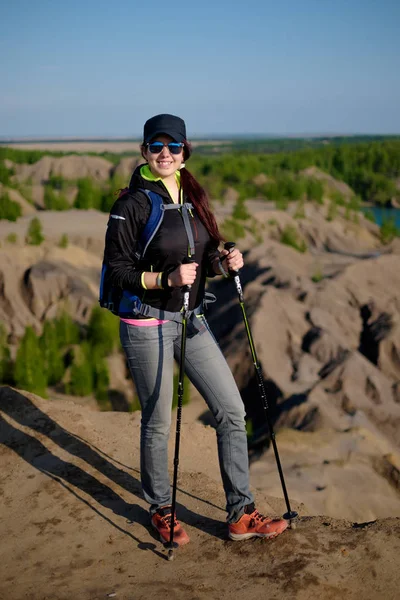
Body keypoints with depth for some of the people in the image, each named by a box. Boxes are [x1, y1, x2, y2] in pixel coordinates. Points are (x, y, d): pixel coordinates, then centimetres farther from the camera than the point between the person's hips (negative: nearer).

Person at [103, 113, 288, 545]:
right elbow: (116, 270, -12)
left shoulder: (194, 197, 8)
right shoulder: (132, 204, -11)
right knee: (158, 422, 6)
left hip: (192, 319, 6)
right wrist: (166, 279, -24)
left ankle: (241, 515, 16)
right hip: (147, 325, -6)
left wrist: (224, 262, -6)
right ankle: (160, 510, 29)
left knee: (232, 411, 4)